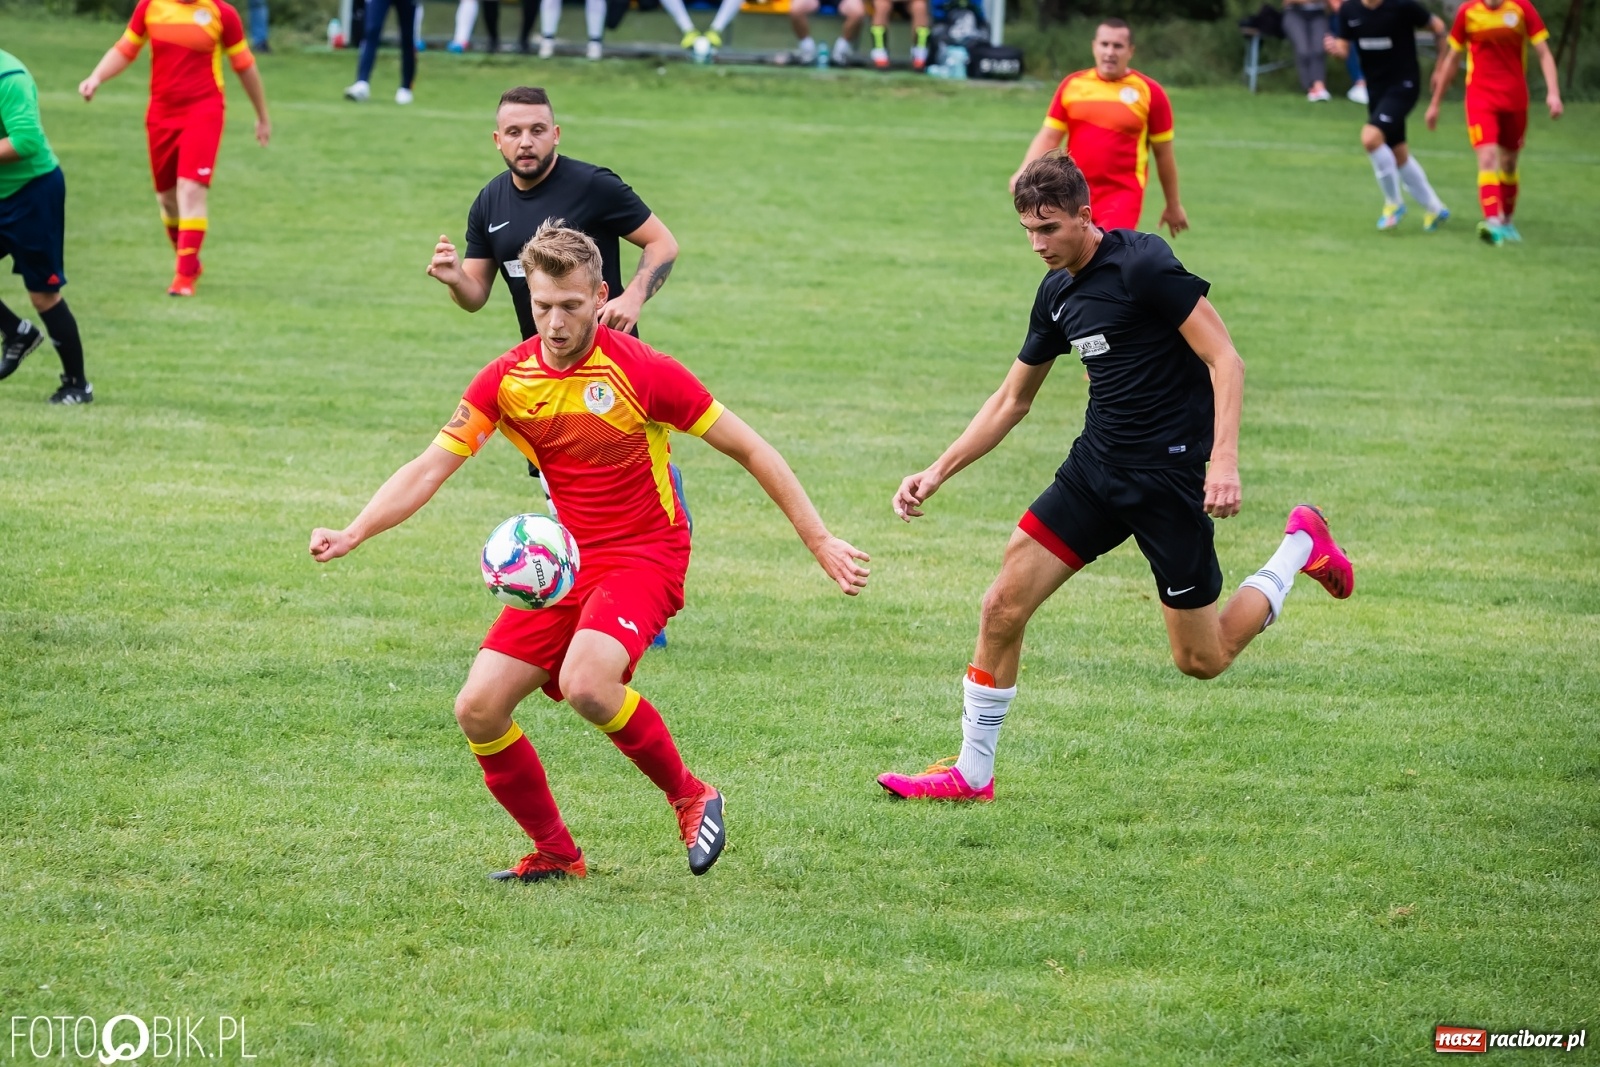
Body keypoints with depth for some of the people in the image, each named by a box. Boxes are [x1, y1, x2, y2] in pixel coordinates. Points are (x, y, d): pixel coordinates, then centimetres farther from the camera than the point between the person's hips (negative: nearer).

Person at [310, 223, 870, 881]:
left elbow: (748, 451, -7)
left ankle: (691, 797, -7)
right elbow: (429, 468, -3)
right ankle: (554, 853, 12)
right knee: (478, 710, -8)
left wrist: (820, 542, -6)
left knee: (585, 684, -33)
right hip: (562, 560, 6)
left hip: (643, 556, -5)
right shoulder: (507, 379, -2)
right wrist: (352, 534, -18)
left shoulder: (640, 371, -15)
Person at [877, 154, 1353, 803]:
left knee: (1202, 660, 2)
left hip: (1169, 475, -7)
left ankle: (1300, 547, 25)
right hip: (1096, 466, 7)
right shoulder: (1057, 293, 8)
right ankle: (972, 774, 4)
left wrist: (1225, 459, -28)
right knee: (1003, 606, -6)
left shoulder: (1142, 264, -16)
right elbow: (1011, 401, 20)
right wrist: (936, 474, 13)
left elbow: (1225, 360, -17)